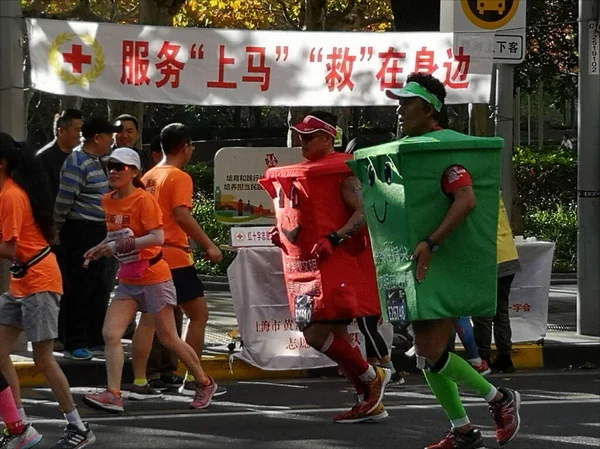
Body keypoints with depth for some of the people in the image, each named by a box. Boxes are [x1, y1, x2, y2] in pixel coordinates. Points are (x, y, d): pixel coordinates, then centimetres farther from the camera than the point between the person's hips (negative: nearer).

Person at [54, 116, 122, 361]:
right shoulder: (77, 163, -16)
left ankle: (95, 340, 22)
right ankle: (74, 345, 0)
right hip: (81, 232, -9)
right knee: (79, 290, -5)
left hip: (100, 232, 9)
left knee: (100, 288, 13)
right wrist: (57, 230, -10)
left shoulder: (98, 162, 14)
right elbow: (64, 200, -17)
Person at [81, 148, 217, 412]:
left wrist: (120, 245, -28)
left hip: (153, 277, -7)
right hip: (128, 280, 7)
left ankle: (204, 384, 21)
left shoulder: (144, 199, -15)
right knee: (110, 334, -11)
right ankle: (113, 394, -14)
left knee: (168, 338, 1)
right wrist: (100, 249, 2)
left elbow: (157, 237, -24)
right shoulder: (108, 202, 7)